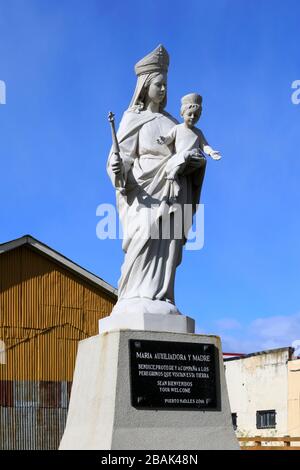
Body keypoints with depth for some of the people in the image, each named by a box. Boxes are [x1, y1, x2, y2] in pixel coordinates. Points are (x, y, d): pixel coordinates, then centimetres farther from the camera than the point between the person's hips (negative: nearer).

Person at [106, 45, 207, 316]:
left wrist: (194, 159, -7)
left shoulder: (169, 122, 24)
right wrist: (118, 168, -25)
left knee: (167, 244, -7)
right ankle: (135, 301, -25)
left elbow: (191, 155, 18)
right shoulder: (133, 118, 9)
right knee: (146, 236, -21)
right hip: (146, 191, -5)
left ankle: (159, 301, -12)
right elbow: (122, 154, -2)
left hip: (171, 190, 5)